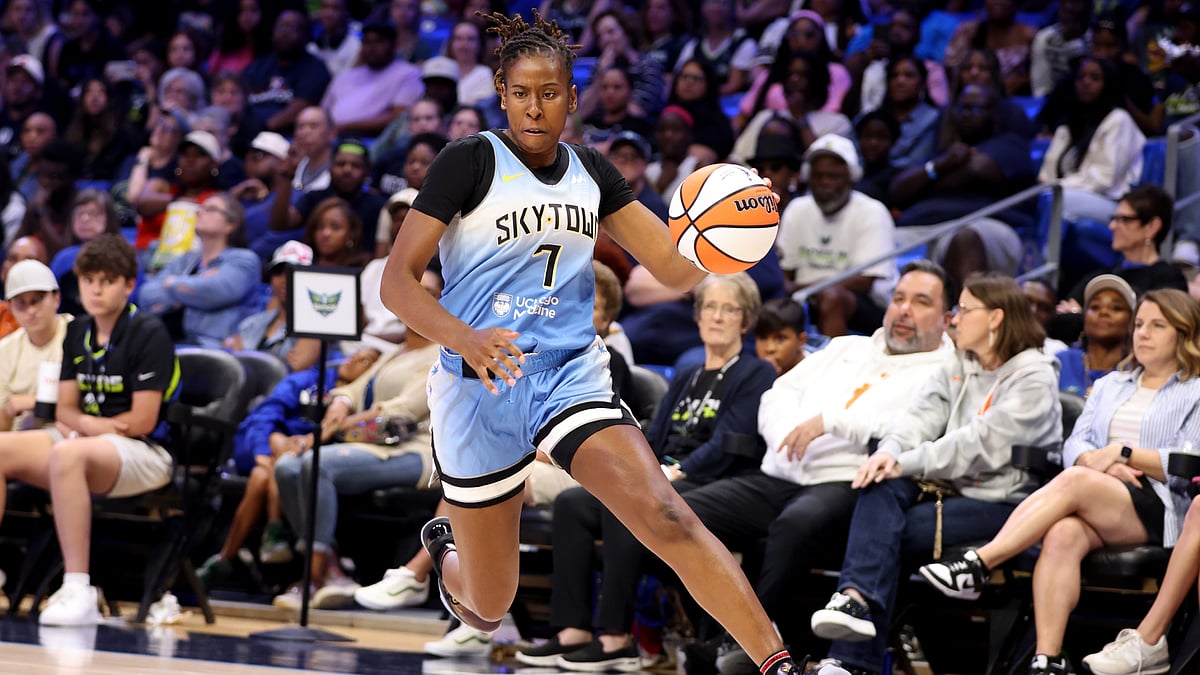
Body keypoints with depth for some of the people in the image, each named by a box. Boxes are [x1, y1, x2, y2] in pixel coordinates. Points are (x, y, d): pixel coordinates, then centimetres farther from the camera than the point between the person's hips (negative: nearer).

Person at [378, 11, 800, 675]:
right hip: (480, 388, -3)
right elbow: (397, 281, -11)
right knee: (487, 611, 8)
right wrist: (465, 339, -30)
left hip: (571, 373, 3)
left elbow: (675, 269, 6)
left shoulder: (591, 171, 8)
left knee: (667, 519, -22)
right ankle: (444, 545, 44)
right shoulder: (469, 160, -7)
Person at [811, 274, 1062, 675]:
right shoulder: (955, 371, 20)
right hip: (951, 490, 6)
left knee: (880, 532, -25)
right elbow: (921, 417, 3)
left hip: (1004, 502, -6)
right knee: (881, 486, -27)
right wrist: (888, 453, -20)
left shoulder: (1033, 377, -5)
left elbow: (980, 443, -17)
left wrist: (905, 464, -21)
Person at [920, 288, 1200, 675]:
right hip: (1093, 507, 4)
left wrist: (1124, 453, -6)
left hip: (1158, 512, -4)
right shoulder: (1110, 385, 28)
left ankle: (977, 566, -38)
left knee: (1074, 482, -33)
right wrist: (1101, 463, -6)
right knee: (1063, 535, -34)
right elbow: (1075, 447, 16)